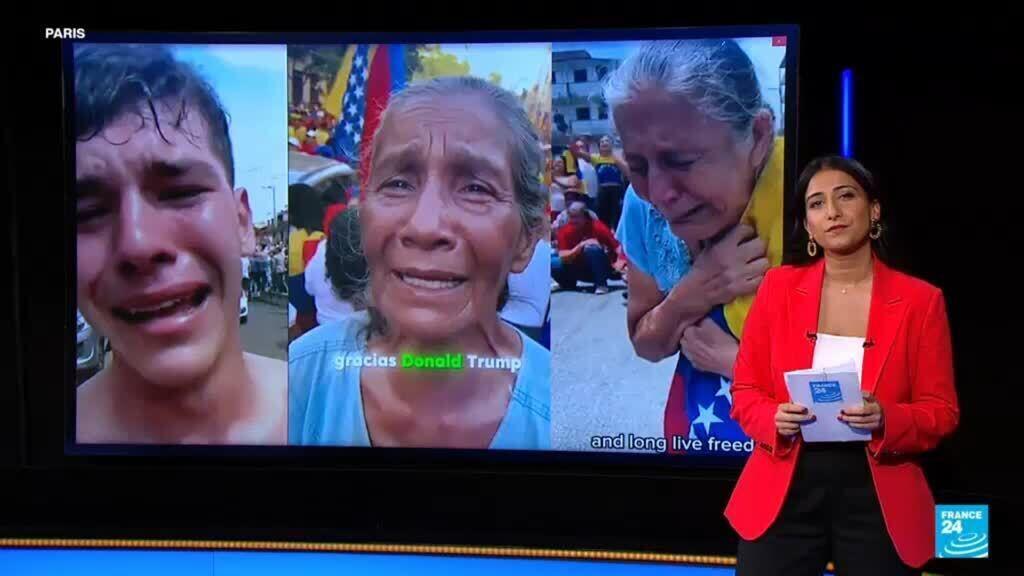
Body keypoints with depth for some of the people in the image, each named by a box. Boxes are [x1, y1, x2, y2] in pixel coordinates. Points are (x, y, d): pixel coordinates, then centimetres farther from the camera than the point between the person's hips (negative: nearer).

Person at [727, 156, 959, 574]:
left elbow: (941, 411, 0)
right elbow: (745, 390, 5)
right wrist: (776, 418, -16)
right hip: (784, 493, 1)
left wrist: (887, 420, -20)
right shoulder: (779, 287, 2)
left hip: (879, 498, 0)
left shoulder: (920, 300, -2)